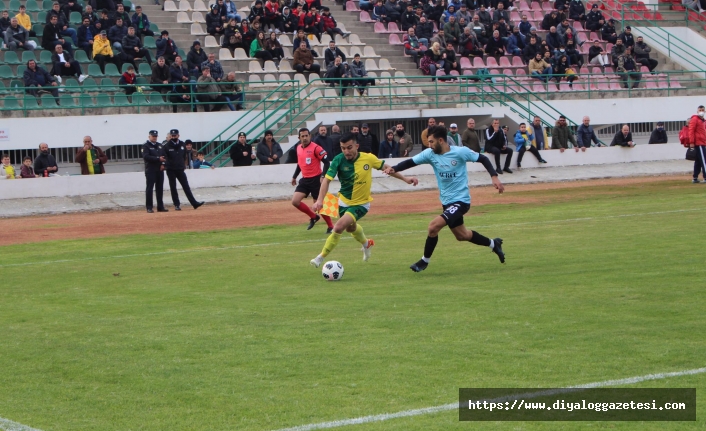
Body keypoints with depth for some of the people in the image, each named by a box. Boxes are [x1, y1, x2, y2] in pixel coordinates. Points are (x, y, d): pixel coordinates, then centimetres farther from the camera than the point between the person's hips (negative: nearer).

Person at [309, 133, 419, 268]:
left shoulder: (368, 158, -19)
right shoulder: (339, 160, -21)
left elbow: (386, 168, -2)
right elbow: (327, 180, -26)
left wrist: (405, 179, 1)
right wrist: (320, 200, -39)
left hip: (361, 203, -3)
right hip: (344, 201, 3)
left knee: (339, 227, -23)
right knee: (351, 227, 28)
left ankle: (321, 258, -7)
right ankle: (366, 243, 63)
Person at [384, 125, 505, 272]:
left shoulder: (460, 152, -17)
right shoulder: (430, 154, -4)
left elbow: (483, 159, -7)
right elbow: (411, 162, -8)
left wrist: (494, 177, -18)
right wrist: (394, 169, -25)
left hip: (461, 200, -7)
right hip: (447, 202, 7)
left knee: (433, 226, -21)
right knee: (461, 235, 21)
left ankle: (425, 261, -1)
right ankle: (493, 244, 44)